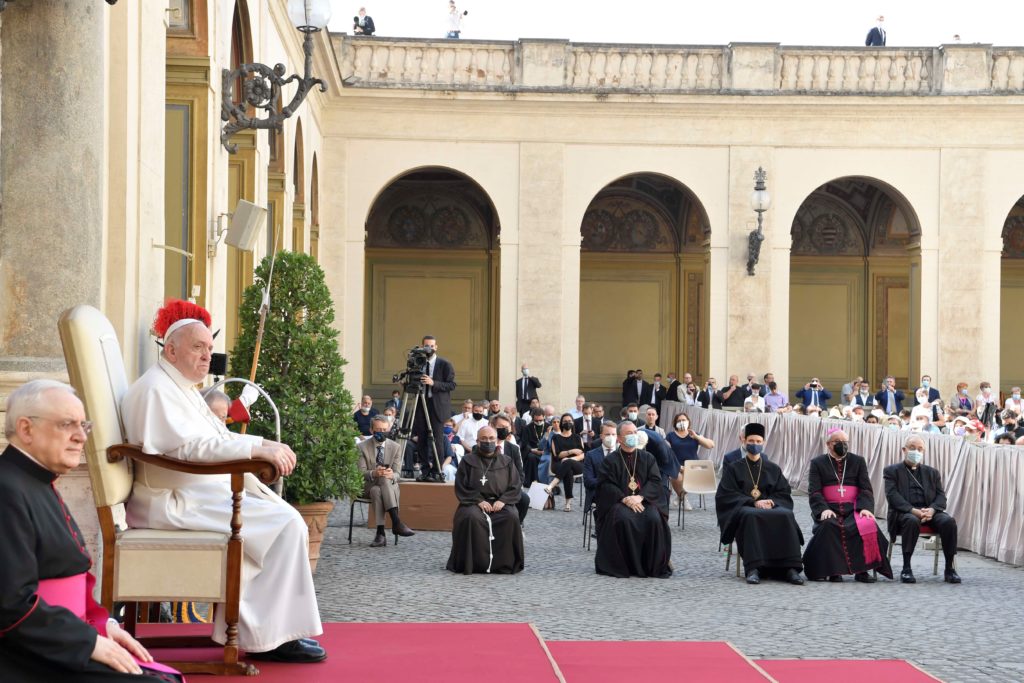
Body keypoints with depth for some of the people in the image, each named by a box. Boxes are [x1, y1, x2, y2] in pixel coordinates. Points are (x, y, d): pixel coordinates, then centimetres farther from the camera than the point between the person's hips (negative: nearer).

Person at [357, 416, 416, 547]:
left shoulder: (396, 447, 7)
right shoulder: (362, 447, 2)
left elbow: (397, 474, 0)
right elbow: (361, 473, -6)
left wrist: (391, 475, -27)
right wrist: (374, 473, -30)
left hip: (390, 486, 1)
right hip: (368, 487, -1)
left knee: (386, 478, -36)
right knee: (376, 491, -37)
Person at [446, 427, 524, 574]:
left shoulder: (506, 462, 17)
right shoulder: (468, 461, 12)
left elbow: (515, 487, 10)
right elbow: (461, 488, 3)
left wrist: (503, 500, -9)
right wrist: (479, 500, -12)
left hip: (500, 503, 1)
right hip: (474, 503, -1)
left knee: (512, 518, -32)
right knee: (472, 518, -36)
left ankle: (505, 564, -20)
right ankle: (476, 563, -27)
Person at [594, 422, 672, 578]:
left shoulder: (647, 458, 12)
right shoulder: (610, 460, 5)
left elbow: (655, 481, 1)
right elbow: (606, 485, -5)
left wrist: (640, 497, -16)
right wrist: (625, 499, -20)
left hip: (644, 500, 2)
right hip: (619, 501, -2)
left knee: (654, 519, -29)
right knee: (624, 519, -35)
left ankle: (654, 566, -15)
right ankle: (623, 565, -21)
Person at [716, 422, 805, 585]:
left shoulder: (773, 469, 21)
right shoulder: (734, 468, 15)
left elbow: (784, 494, 12)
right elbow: (726, 495, 1)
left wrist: (771, 502, -12)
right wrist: (754, 502, -13)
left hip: (771, 508, 2)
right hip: (742, 509, -2)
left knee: (787, 515, -33)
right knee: (751, 516, -40)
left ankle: (790, 568, -39)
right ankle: (753, 568, -48)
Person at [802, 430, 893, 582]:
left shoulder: (858, 461, 18)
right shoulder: (818, 463, 12)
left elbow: (866, 488, 9)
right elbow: (814, 491, 2)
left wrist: (865, 507, -12)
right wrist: (823, 509, -18)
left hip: (853, 509, 1)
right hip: (829, 510, -1)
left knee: (868, 524, -31)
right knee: (827, 525, -36)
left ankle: (862, 570, -23)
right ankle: (832, 570, -27)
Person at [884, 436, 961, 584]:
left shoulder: (932, 472, 24)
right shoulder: (892, 471, 12)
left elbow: (941, 496, 12)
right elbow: (893, 496, -4)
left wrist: (932, 509, -12)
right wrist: (913, 510, -20)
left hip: (929, 511, 3)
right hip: (904, 512, -3)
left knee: (949, 521, -27)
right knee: (912, 521, -39)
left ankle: (950, 569, -22)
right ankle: (906, 569, -31)